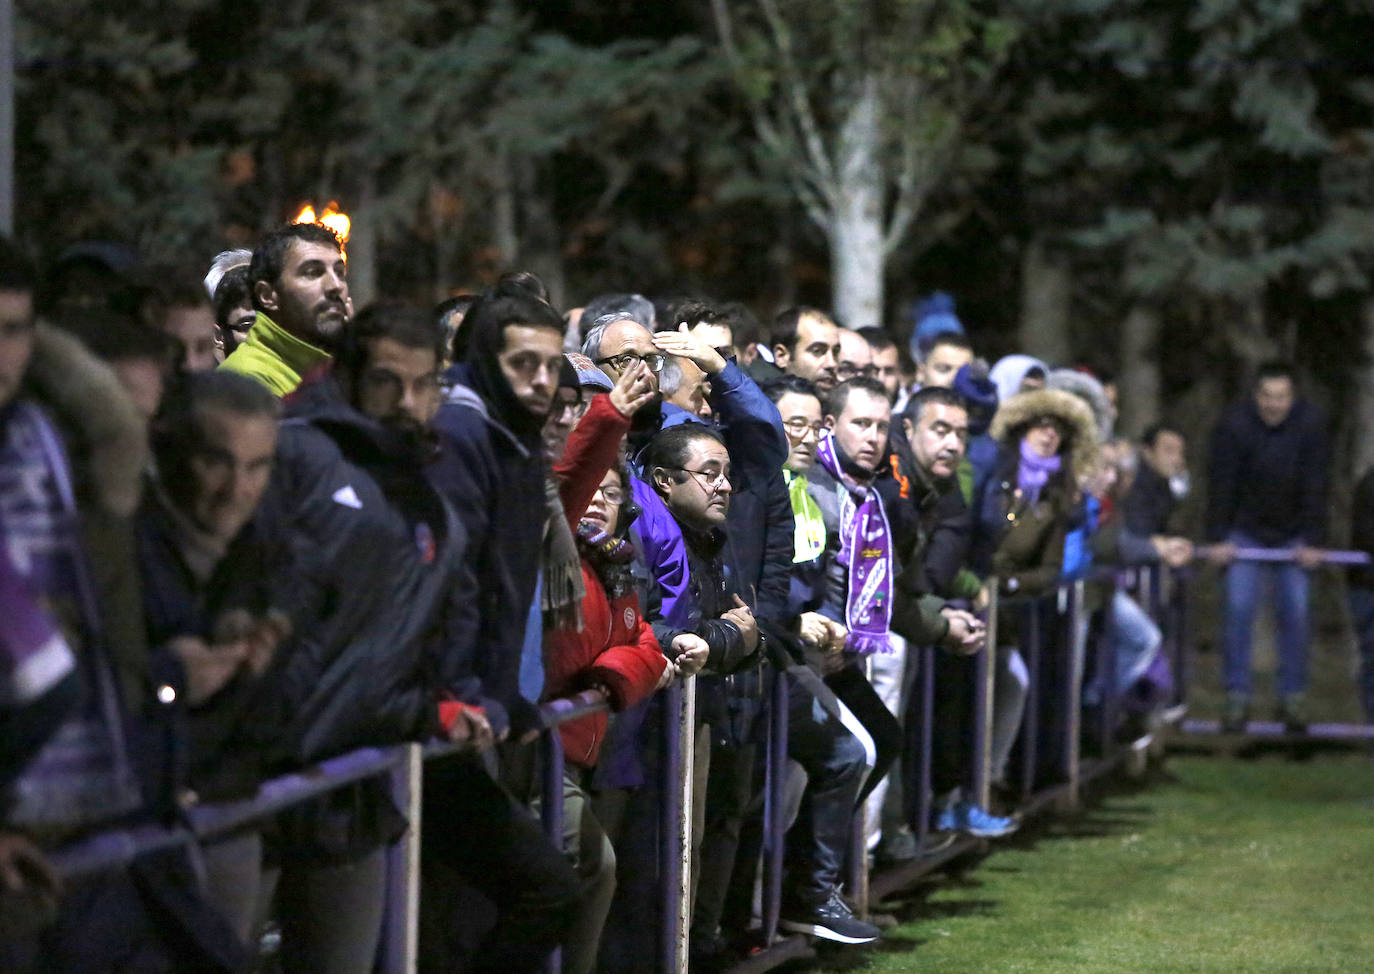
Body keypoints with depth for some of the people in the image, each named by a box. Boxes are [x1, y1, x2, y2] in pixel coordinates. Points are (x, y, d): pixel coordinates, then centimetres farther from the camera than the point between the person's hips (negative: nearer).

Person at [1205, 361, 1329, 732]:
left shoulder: (1311, 424, -14)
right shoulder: (1233, 425, -18)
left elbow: (1314, 487, -10)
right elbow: (1221, 484, -14)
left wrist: (1311, 541, -12)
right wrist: (1218, 538, -15)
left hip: (1292, 535, 1)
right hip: (1245, 531, -1)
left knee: (1295, 613, -4)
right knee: (1239, 609, -10)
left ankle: (1292, 699, 5)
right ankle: (1237, 699, -3)